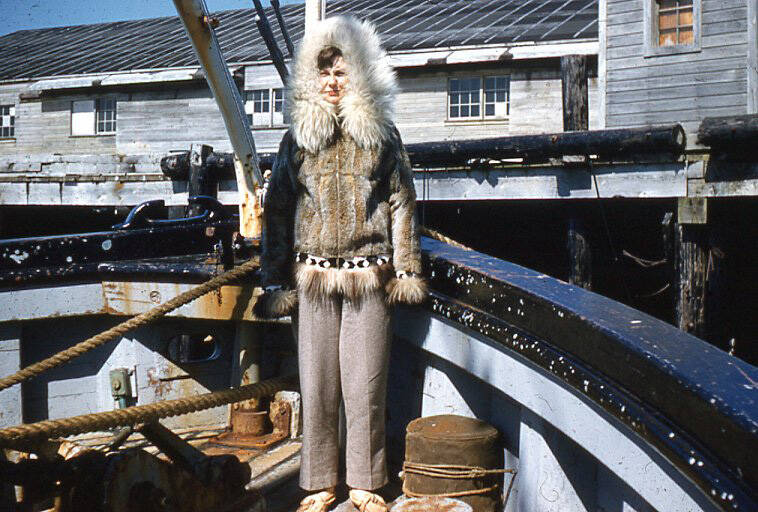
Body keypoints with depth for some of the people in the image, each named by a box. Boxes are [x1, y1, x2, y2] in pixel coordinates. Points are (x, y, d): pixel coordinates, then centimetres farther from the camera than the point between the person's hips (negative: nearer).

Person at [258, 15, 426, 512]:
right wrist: (277, 279, 4)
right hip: (314, 274, 1)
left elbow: (402, 203, 7)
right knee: (317, 384, 5)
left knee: (365, 385, 3)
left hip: (369, 274, -1)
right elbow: (278, 207, 9)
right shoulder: (298, 135, 9)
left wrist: (407, 269, 1)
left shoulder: (382, 133, 7)